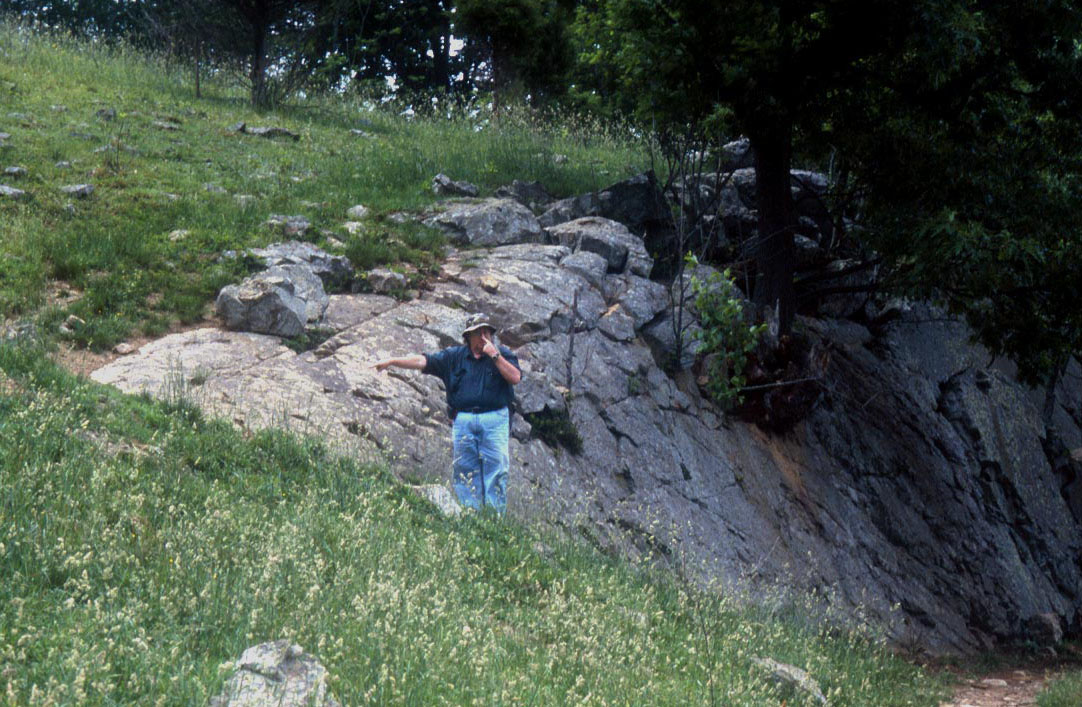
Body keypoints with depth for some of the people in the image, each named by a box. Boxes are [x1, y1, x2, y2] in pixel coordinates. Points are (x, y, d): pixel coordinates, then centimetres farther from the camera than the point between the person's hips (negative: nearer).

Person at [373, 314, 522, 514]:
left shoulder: (502, 354, 8)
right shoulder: (454, 356, 12)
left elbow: (515, 377, -7)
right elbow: (423, 361, 8)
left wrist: (494, 356, -11)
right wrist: (392, 361, 1)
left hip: (494, 420, -2)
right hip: (463, 420, 2)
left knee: (495, 470, -7)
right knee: (465, 472, 2)